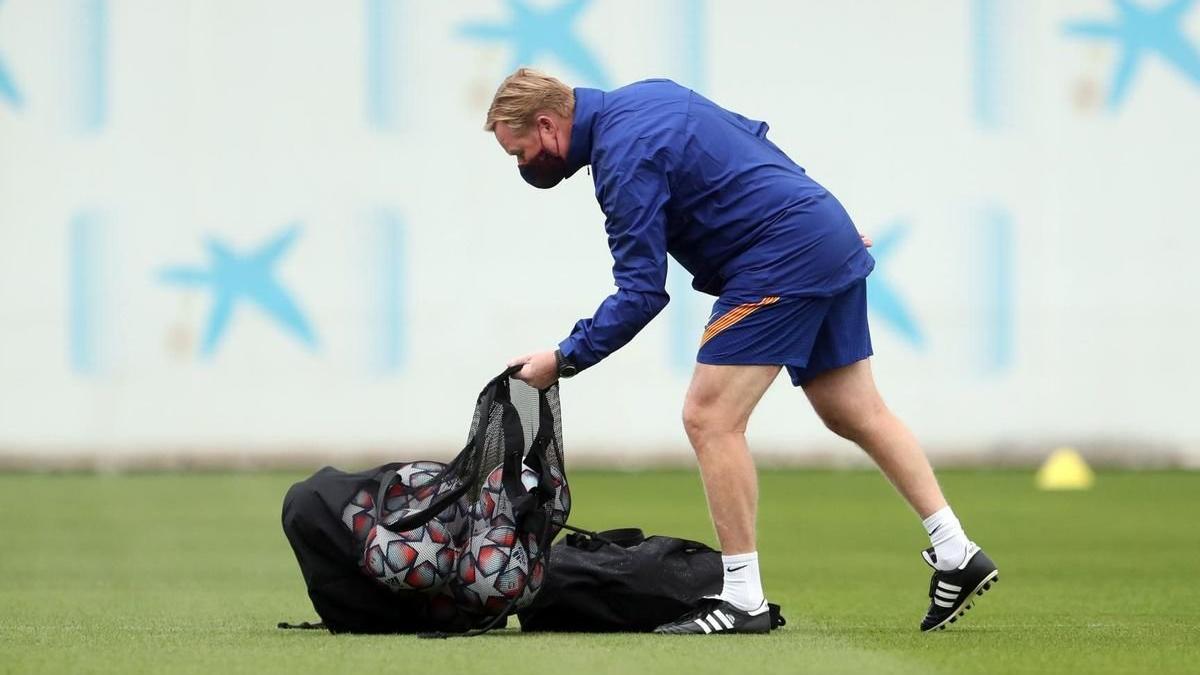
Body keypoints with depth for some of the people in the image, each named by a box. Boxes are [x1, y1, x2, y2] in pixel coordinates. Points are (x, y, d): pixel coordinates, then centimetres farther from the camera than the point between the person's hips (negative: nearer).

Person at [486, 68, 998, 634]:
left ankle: (743, 599, -8)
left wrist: (565, 359, -12)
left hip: (781, 263, -10)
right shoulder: (642, 97, 12)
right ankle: (956, 554, 17)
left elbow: (641, 294, -19)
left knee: (709, 420, -9)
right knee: (856, 414, 16)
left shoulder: (624, 161, -18)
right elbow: (752, 139, 21)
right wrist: (829, 225, 27)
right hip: (833, 240, 10)